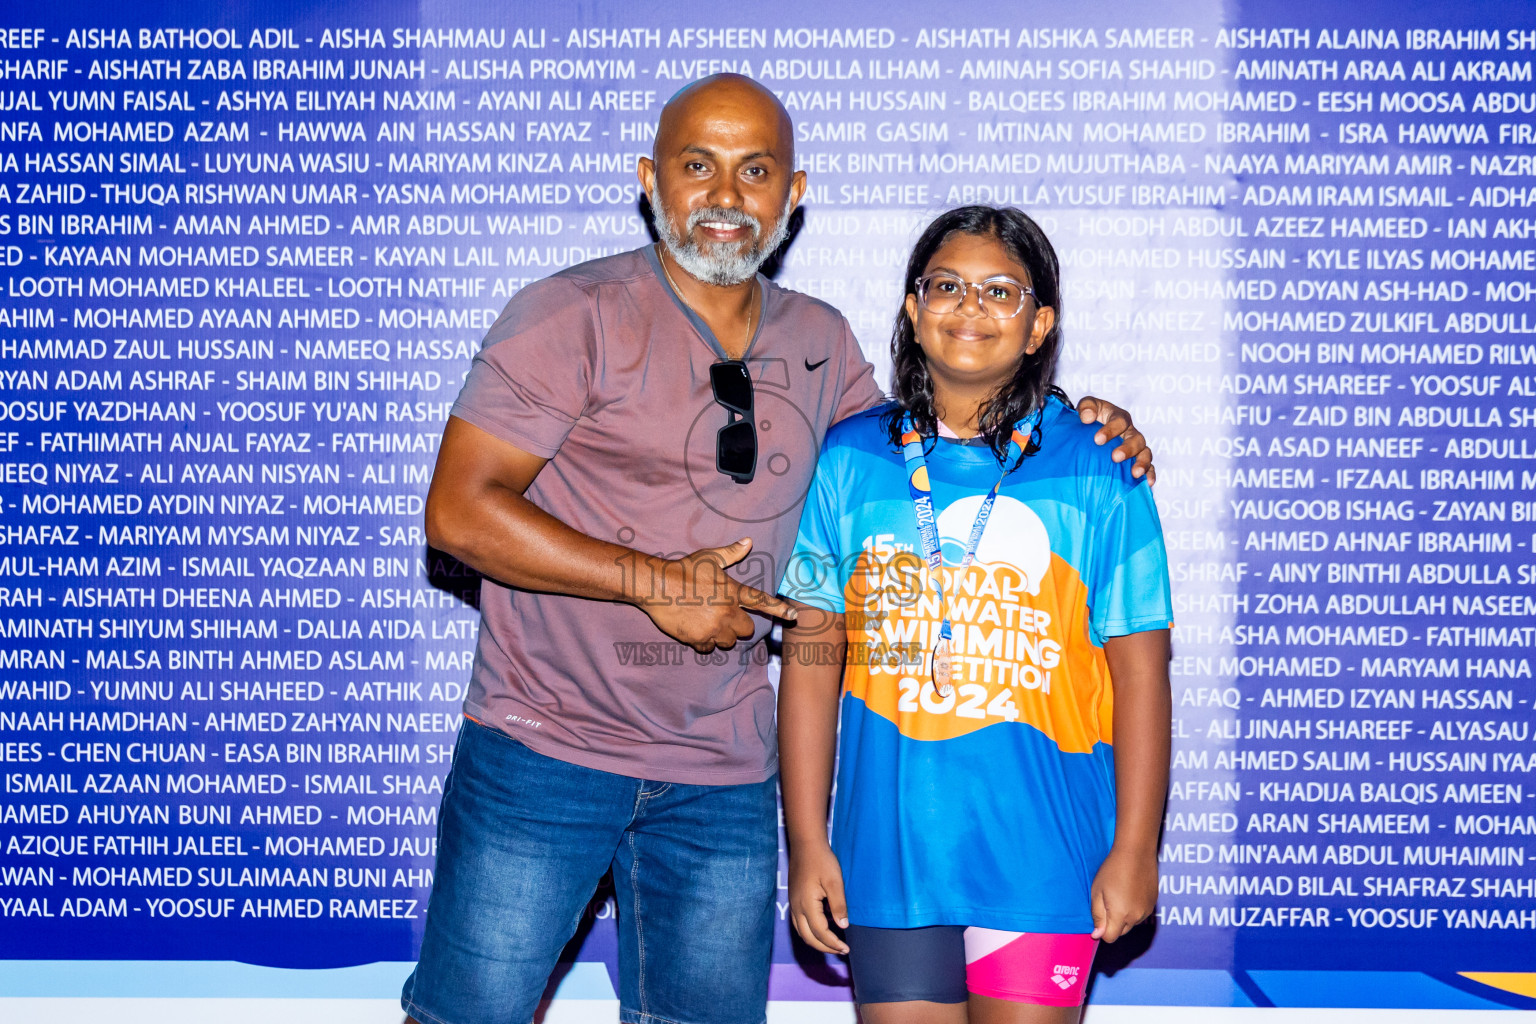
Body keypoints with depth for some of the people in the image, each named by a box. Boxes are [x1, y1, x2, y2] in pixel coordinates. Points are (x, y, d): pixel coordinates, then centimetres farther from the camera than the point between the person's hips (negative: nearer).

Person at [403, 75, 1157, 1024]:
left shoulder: (820, 343, 8)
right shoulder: (575, 315, -9)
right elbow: (461, 511, -13)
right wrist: (654, 581, -17)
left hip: (723, 775, 5)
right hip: (546, 749, -4)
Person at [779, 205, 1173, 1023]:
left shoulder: (1095, 470, -3)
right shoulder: (850, 460, 2)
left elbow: (1139, 670, -2)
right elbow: (812, 656, 3)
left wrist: (1134, 848, -4)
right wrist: (807, 842, 1)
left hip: (1040, 854, -2)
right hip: (888, 853, 2)